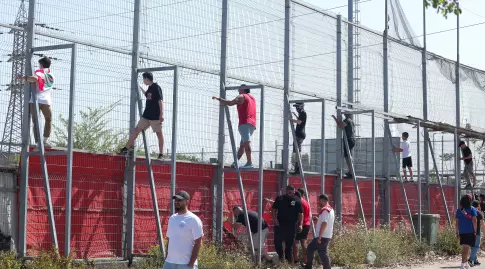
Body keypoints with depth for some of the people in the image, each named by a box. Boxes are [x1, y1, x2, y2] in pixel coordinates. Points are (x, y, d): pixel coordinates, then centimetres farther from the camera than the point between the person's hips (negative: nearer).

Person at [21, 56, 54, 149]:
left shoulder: (38, 73, 4)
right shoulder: (51, 76, 21)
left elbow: (35, 78, -19)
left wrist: (24, 78, -7)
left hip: (35, 100, -3)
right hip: (46, 101, 3)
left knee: (35, 122, 3)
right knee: (48, 120, 21)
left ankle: (37, 143, -4)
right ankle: (45, 140, 12)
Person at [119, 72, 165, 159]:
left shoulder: (156, 87, -12)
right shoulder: (150, 88, 13)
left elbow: (160, 101, -19)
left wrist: (161, 114, -25)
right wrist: (140, 88, 40)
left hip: (155, 116, -9)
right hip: (146, 115, 9)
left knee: (159, 133, -3)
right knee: (137, 129, 10)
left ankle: (161, 153, 0)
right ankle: (127, 147, 16)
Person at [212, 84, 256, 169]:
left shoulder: (241, 97, 2)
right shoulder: (253, 98, 26)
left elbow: (230, 103, -7)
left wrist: (218, 99, 4)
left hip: (245, 123, -9)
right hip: (252, 124, 9)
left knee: (246, 142, -18)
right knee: (242, 144, 10)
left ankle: (249, 162, -29)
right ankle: (235, 162, 6)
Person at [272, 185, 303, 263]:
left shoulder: (297, 201, 0)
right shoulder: (280, 199, 4)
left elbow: (300, 214, 0)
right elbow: (274, 210, 10)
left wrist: (300, 224, -9)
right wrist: (275, 219, -5)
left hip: (292, 226, -1)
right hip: (280, 224, 1)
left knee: (289, 244, 3)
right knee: (277, 241, -2)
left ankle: (289, 260, 12)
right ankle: (280, 257, 18)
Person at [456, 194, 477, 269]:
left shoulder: (459, 210, 5)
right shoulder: (472, 209, -4)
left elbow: (457, 222, 6)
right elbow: (474, 221, -9)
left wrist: (457, 233, 12)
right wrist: (475, 231, -2)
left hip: (461, 232, 4)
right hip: (470, 231, -4)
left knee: (465, 248, 17)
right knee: (466, 248, -4)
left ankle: (466, 263, 27)